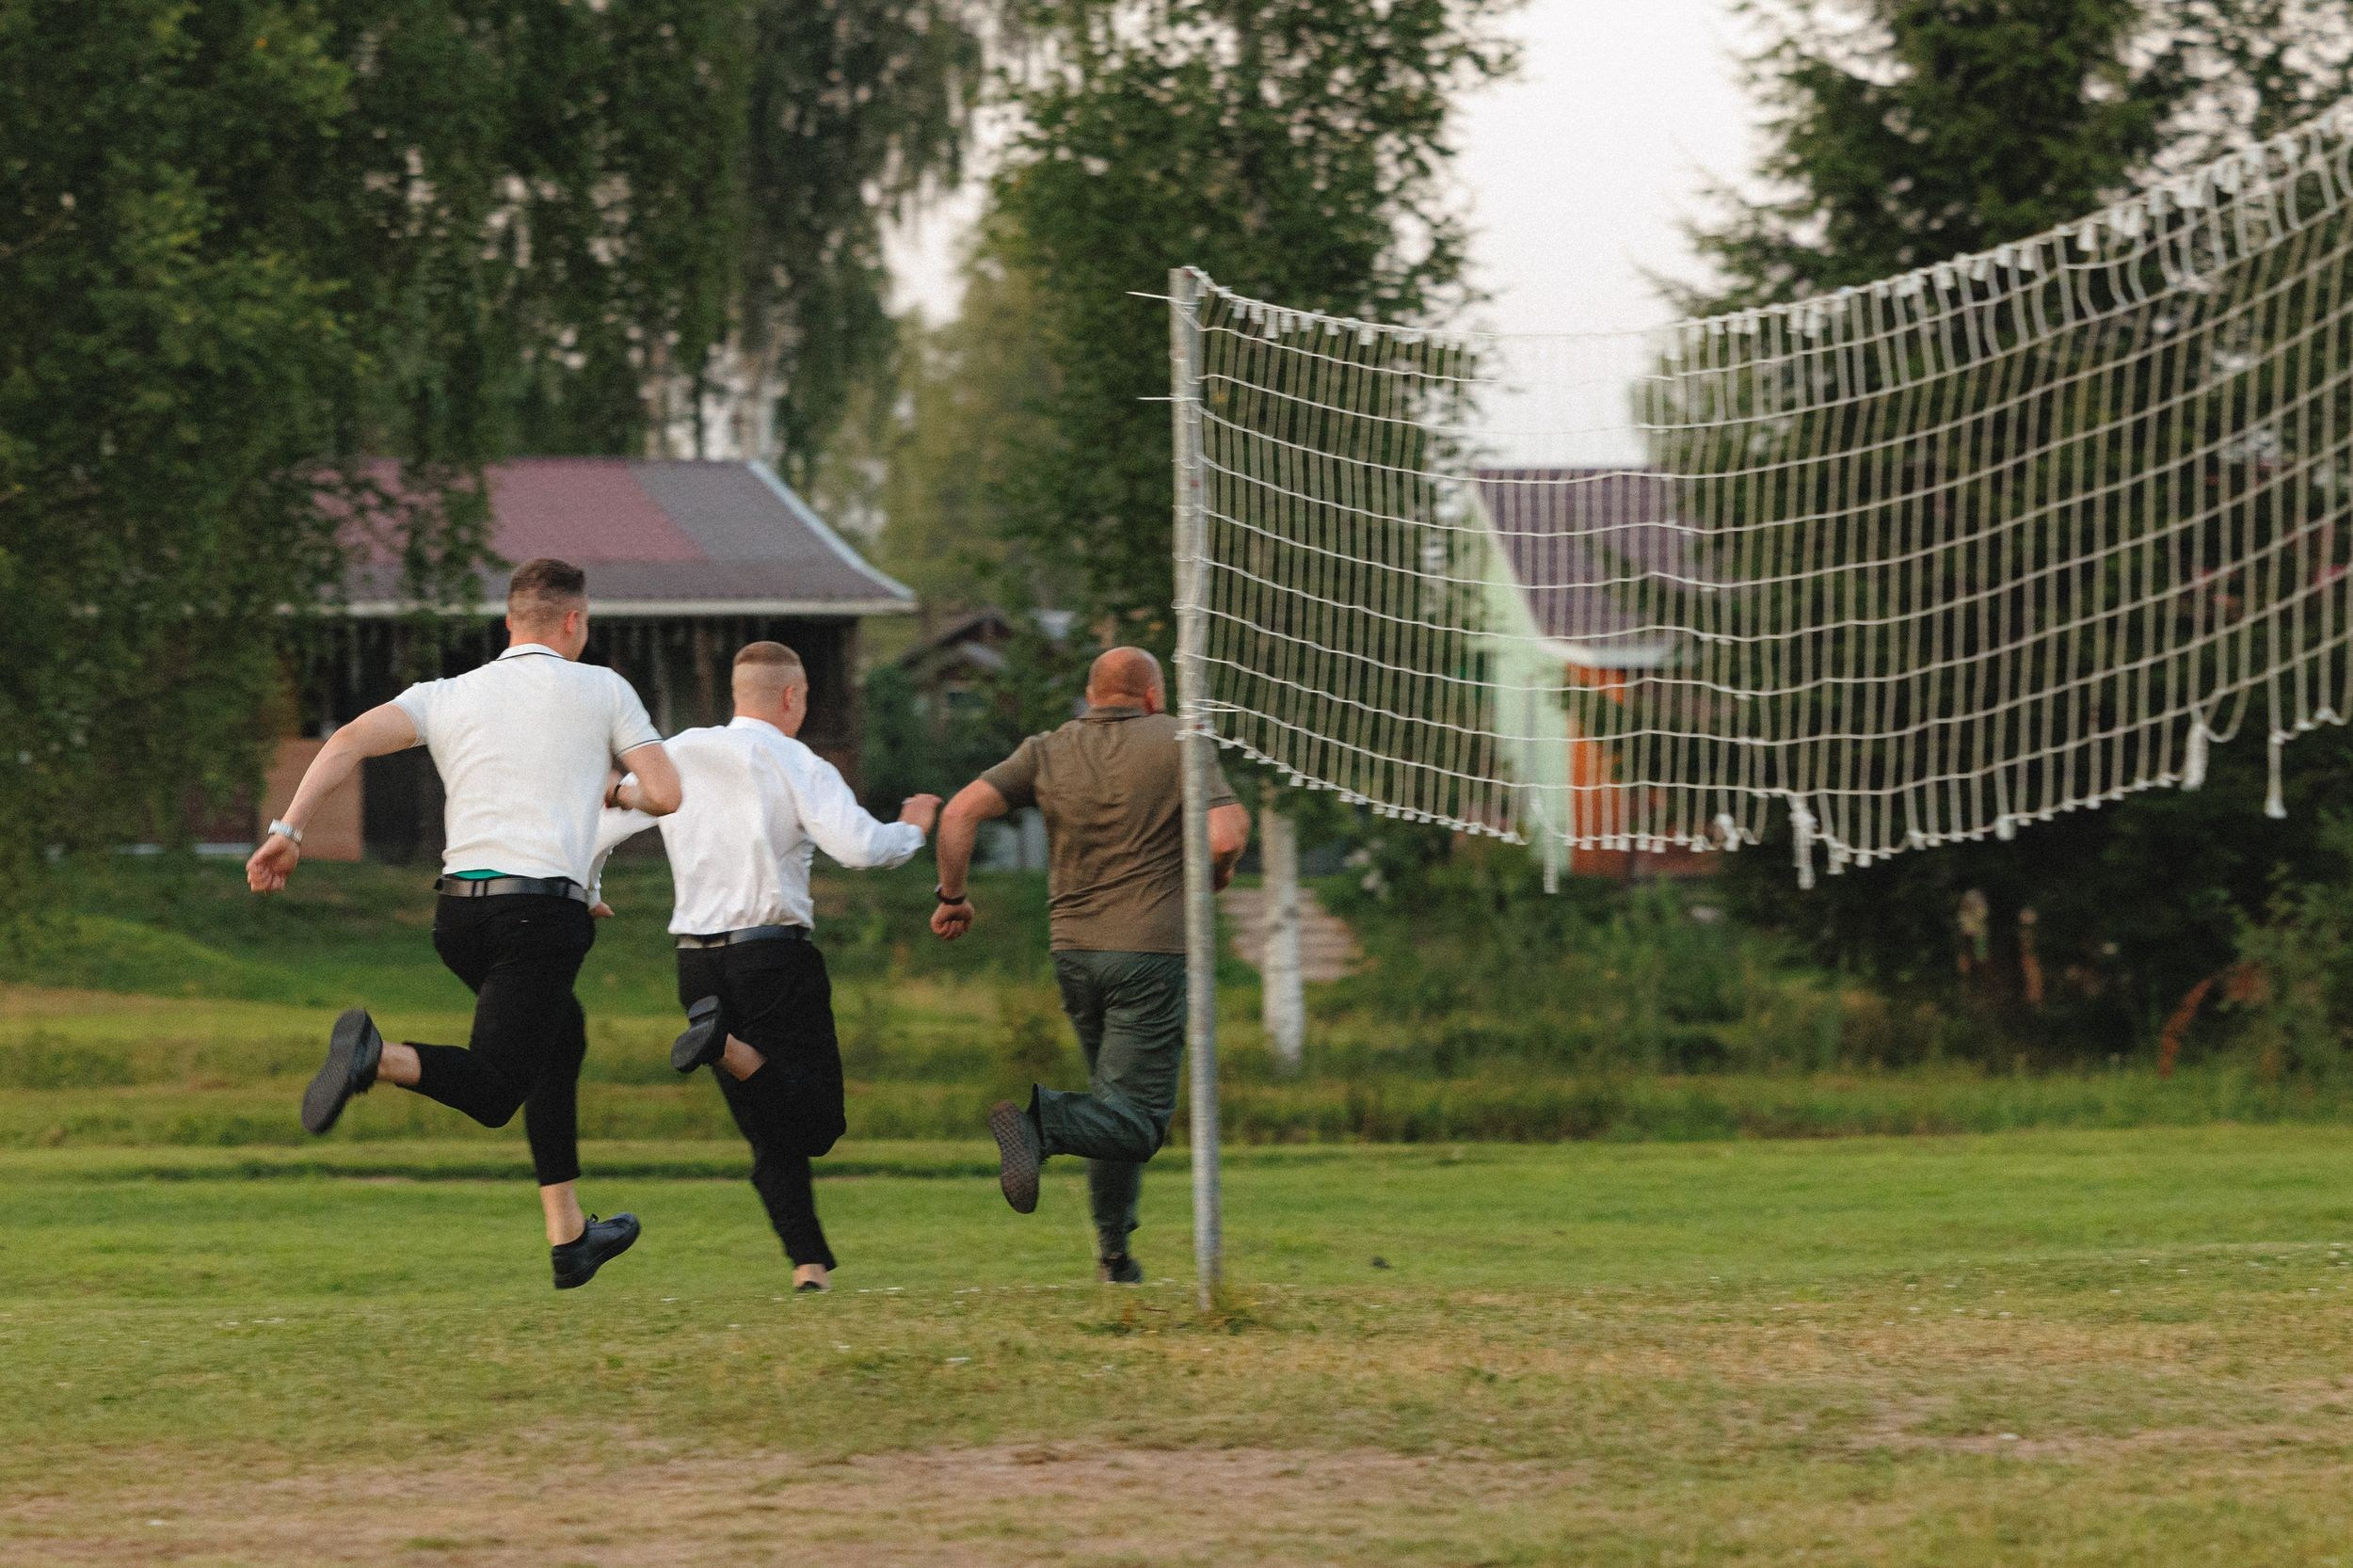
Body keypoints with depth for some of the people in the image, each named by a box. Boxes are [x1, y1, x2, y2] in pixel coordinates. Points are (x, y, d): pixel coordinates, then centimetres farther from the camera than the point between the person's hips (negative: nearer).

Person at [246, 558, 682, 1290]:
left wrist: (287, 830, -3)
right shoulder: (602, 691, 6)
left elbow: (349, 741, 0)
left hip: (459, 908, 6)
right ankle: (377, 1056, -39)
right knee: (492, 1092, -11)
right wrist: (618, 793, 25)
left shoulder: (448, 696, 15)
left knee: (564, 1035, 27)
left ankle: (568, 1235, 26)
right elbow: (665, 794, 2)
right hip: (543, 909, -6)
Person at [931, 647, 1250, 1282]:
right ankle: (1041, 1121, -35)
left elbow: (961, 812, -3)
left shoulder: (1047, 752, 6)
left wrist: (953, 896, 10)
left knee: (1120, 1101, 22)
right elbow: (1224, 837, -16)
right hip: (1151, 950, -5)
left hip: (1073, 953, 5)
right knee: (1137, 1120, -8)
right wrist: (1220, 869, 7)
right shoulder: (1175, 742, -4)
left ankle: (1113, 1246, 17)